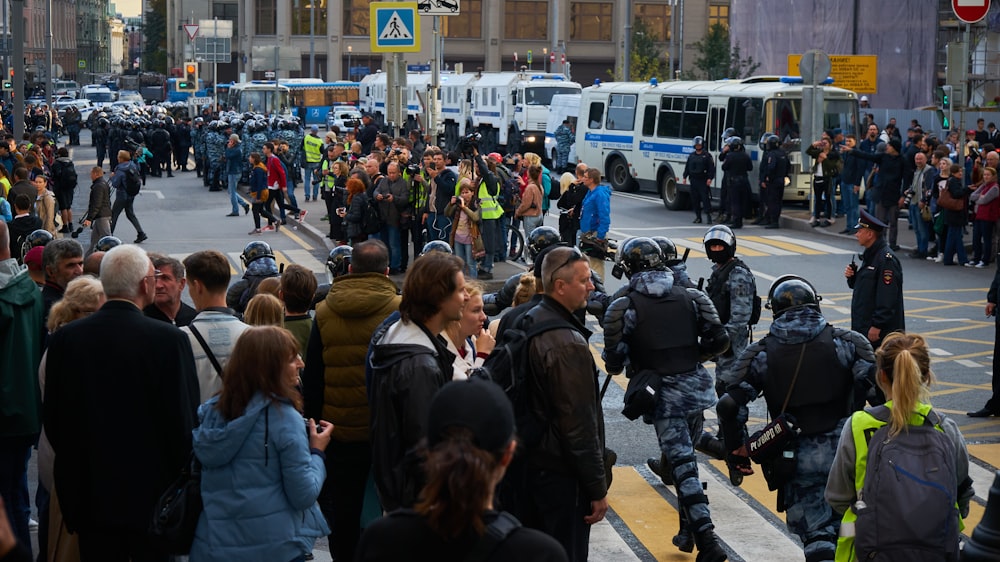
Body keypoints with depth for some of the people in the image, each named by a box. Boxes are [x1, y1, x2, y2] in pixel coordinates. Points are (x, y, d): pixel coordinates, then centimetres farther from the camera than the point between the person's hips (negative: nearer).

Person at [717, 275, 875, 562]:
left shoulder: (760, 354, 1)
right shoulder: (847, 342, 0)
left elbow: (729, 406, -7)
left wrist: (736, 452, 4)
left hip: (796, 460, 0)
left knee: (816, 535, 6)